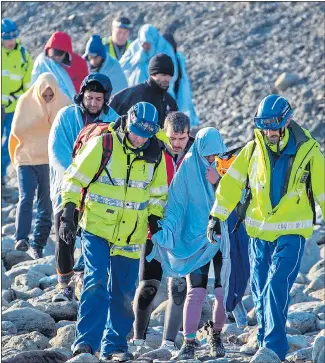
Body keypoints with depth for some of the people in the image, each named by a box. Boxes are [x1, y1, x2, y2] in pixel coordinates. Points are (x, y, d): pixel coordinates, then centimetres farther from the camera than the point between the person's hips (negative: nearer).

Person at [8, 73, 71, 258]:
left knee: (46, 205, 3)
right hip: (26, 159, -1)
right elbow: (17, 130, -9)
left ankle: (38, 245, 9)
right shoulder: (26, 101, -4)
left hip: (51, 161, 1)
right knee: (26, 198, -16)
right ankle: (22, 239, -21)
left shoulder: (63, 103, -3)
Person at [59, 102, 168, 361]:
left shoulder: (155, 155, 2)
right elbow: (75, 179, -5)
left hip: (131, 235, 4)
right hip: (97, 228, -4)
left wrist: (155, 220, 6)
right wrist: (68, 215, -10)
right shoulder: (103, 145, -9)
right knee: (96, 282, -15)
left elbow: (158, 193, 17)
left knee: (124, 291, 7)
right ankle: (86, 340, -11)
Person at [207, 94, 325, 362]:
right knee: (260, 292, 8)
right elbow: (231, 183, 6)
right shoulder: (253, 150, 0)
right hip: (259, 232, 4)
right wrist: (216, 217, 3)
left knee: (276, 287, -17)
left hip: (291, 233, -4)